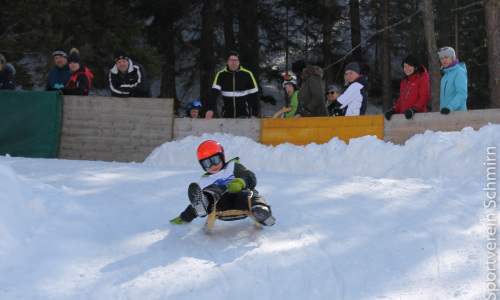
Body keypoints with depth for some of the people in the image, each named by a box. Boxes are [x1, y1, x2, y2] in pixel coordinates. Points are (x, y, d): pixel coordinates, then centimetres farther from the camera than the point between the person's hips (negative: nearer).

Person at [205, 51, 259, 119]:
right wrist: (210, 109, -28)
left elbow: (254, 94, 0)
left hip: (244, 114, -2)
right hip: (227, 115, 2)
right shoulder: (221, 75, -2)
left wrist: (254, 114, -4)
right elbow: (214, 92, -12)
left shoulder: (247, 74, -5)